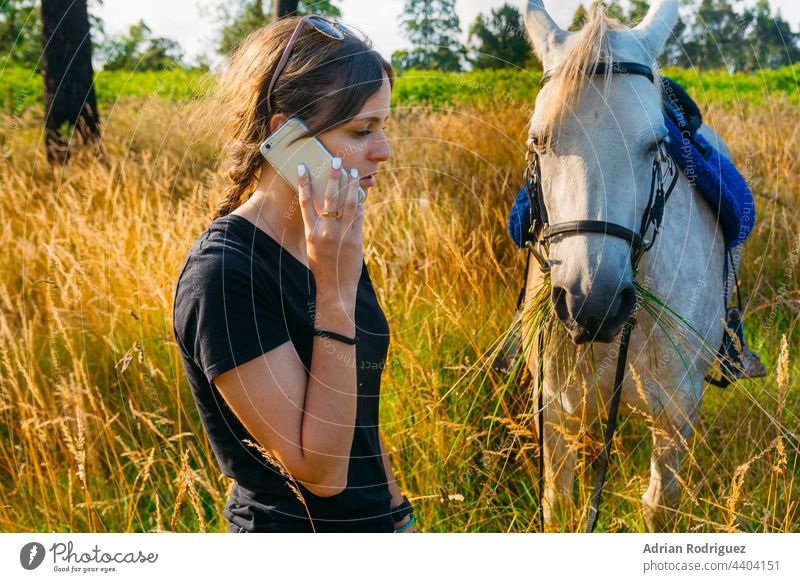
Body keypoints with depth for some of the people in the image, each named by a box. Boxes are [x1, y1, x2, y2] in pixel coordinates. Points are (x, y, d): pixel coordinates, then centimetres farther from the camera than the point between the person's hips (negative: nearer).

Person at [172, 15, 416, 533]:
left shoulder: (333, 246, 2)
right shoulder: (223, 273, -22)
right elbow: (319, 469, -24)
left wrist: (400, 517, 15)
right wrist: (335, 292, -26)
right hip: (290, 527, -7)